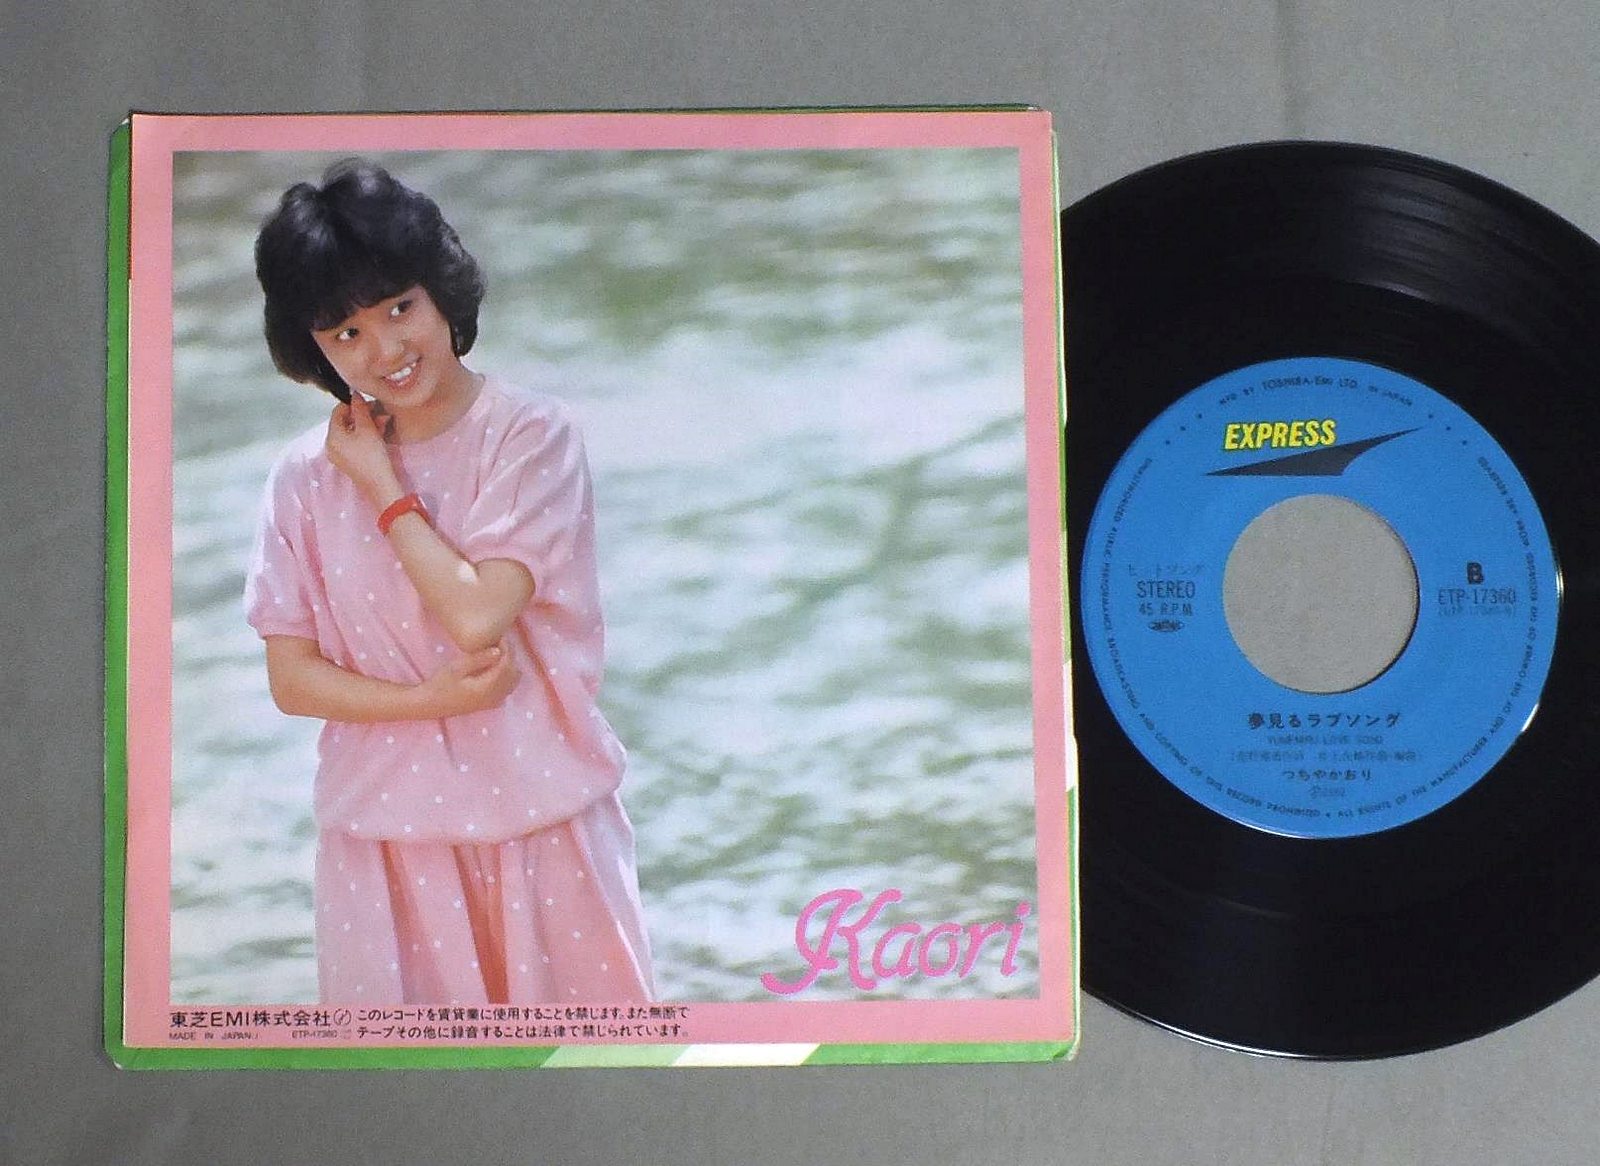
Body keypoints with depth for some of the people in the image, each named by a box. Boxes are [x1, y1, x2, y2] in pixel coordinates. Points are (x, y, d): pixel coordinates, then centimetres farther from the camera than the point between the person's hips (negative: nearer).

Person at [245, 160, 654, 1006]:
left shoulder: (533, 437, -10)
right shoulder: (305, 478, -1)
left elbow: (476, 616, -20)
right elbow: (291, 679, -1)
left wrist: (382, 484, -11)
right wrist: (433, 698, -15)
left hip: (540, 815, -2)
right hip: (385, 831, 2)